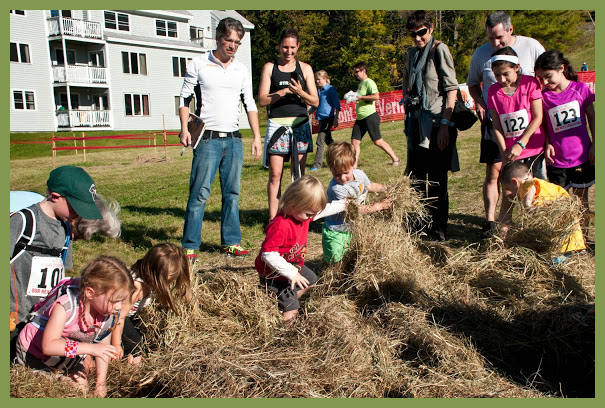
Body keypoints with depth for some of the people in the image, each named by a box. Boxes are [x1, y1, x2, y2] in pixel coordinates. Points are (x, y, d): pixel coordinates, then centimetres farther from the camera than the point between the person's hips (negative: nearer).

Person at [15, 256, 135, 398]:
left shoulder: (109, 316, -17)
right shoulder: (66, 306, -37)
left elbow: (102, 348, -2)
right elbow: (48, 345, -44)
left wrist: (100, 382, -4)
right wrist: (90, 348, -50)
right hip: (33, 353, -5)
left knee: (81, 387, -2)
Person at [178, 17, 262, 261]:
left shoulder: (241, 70, 13)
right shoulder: (199, 65, 2)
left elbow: (250, 104, 15)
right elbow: (185, 98, 3)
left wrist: (257, 136, 8)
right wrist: (185, 129, -9)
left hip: (234, 140, 4)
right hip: (208, 139, -4)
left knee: (232, 193, 7)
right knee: (199, 193, -8)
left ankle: (231, 242, 16)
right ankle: (190, 246, -1)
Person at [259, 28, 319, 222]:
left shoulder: (305, 68, 11)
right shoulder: (270, 68, 8)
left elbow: (315, 101, 6)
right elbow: (262, 100, 0)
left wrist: (300, 93, -13)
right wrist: (284, 91, -13)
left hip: (300, 124, 1)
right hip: (277, 124, -1)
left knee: (299, 174, 2)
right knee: (275, 174, -5)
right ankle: (273, 219, -1)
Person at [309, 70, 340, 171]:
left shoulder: (331, 89, -9)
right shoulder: (318, 90, 12)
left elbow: (337, 105, -10)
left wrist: (336, 119, -15)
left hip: (328, 117, -8)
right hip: (321, 117, 8)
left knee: (320, 141, -10)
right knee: (328, 141, 16)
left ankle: (317, 165, -7)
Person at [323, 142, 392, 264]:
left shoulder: (359, 174, -7)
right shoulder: (336, 188, -31)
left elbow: (369, 186, 18)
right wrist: (378, 206, -24)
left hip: (353, 228, 7)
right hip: (336, 232, -6)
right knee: (337, 264, 2)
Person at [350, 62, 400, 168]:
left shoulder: (369, 82, -9)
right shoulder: (361, 84, 19)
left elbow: (376, 96, -23)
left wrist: (360, 97, -18)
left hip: (370, 116, -9)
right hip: (360, 118, 9)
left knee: (378, 141, -5)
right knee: (355, 141, 0)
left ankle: (395, 159, 8)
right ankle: (354, 164, 1)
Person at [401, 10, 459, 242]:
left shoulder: (439, 50, -5)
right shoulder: (411, 54, 15)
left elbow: (451, 88, -11)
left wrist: (445, 123, -17)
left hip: (437, 124, -7)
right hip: (417, 123, 7)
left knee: (437, 180, -3)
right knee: (416, 177, 10)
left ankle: (439, 230, 8)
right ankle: (421, 225, 24)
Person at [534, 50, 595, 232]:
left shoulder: (580, 89, -3)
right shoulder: (543, 96, -3)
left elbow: (591, 118, 5)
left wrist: (594, 145, 1)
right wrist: (547, 144, -10)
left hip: (582, 157, 0)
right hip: (556, 160, 0)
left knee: (581, 199, 10)